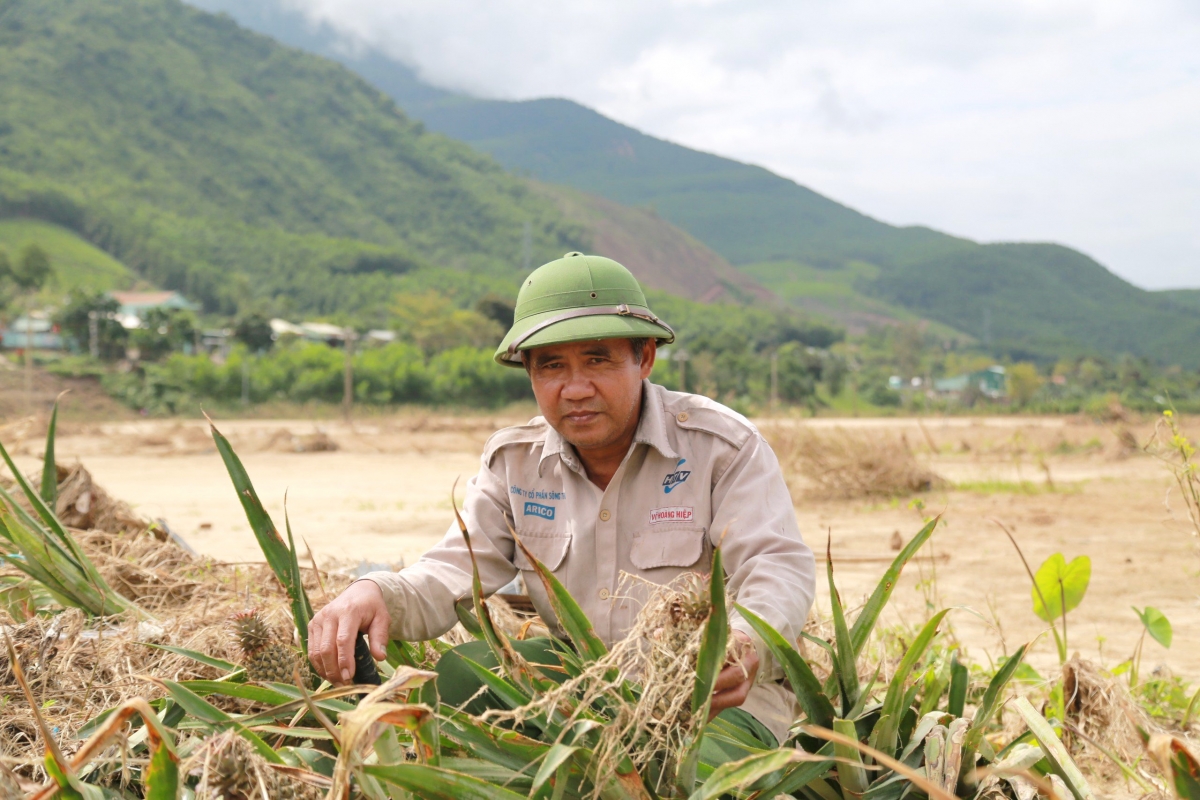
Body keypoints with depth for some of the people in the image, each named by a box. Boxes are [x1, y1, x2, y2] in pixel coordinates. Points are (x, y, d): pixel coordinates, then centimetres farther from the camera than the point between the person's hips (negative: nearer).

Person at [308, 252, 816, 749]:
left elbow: (778, 566, -19)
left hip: (722, 692, -4)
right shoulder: (514, 461, 3)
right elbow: (453, 574, -2)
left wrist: (744, 645, -45)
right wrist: (375, 594, -29)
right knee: (460, 674, -22)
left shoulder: (722, 445, -10)